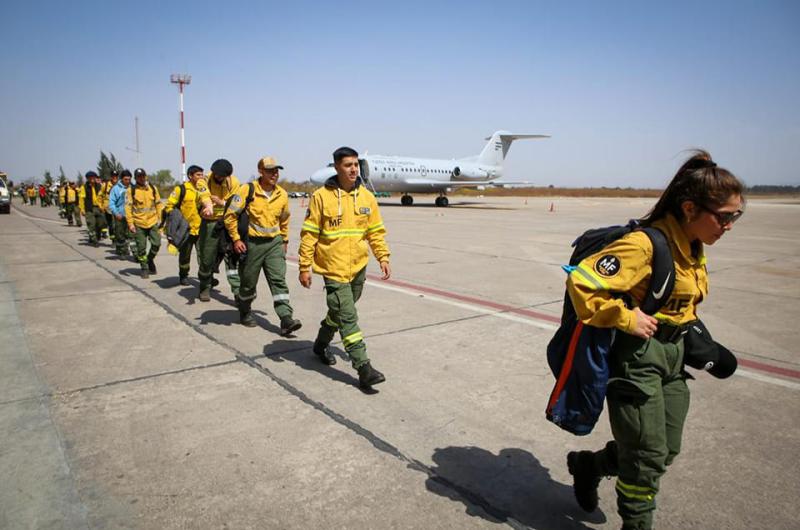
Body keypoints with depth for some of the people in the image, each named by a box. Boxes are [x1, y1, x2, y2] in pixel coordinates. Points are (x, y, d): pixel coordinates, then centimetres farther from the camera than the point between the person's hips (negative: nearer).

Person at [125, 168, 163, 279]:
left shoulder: (153, 188, 6)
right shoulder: (131, 190, -2)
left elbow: (158, 204, 10)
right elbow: (128, 207, -5)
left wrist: (160, 219, 6)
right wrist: (130, 223, -11)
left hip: (153, 222, 2)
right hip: (139, 224, -2)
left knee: (156, 243, -2)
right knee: (141, 248, 4)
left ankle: (150, 259, 27)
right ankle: (144, 269, 18)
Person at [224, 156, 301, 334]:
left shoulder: (282, 194, 4)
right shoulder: (247, 190, -10)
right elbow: (230, 215, -8)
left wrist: (284, 240, 19)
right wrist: (236, 239, -12)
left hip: (274, 243, 3)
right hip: (252, 243, -3)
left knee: (279, 280, -8)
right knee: (249, 282, 11)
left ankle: (286, 319, -12)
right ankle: (245, 312, 34)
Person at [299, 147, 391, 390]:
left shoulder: (366, 196, 5)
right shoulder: (321, 196, -8)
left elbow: (375, 231, 10)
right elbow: (309, 234, -6)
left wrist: (383, 257, 1)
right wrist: (305, 267, -6)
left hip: (359, 267, 5)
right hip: (334, 269, -5)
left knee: (339, 312, 20)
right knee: (348, 317, -8)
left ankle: (321, 344, 43)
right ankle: (363, 368, -5)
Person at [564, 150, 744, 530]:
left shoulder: (694, 247, 6)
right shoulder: (646, 244, -24)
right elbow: (581, 282, -31)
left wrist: (693, 333, 13)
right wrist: (625, 318, -24)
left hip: (672, 356, 9)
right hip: (637, 356, -9)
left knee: (667, 451, 18)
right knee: (648, 458, 4)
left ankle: (587, 464, 39)